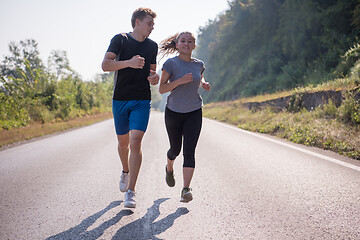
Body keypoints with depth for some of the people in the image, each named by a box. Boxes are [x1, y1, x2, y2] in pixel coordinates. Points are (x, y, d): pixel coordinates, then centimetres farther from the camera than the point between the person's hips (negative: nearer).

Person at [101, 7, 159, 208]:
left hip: (142, 101, 1)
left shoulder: (152, 46, 9)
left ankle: (131, 192, -11)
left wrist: (155, 77, -4)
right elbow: (105, 65, -14)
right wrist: (129, 63, -29)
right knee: (123, 142, 13)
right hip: (120, 100, 0)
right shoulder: (120, 39, -2)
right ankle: (126, 171, 45)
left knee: (135, 142, -14)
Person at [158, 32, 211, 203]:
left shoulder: (199, 64, 1)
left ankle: (186, 190, -15)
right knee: (175, 149, 14)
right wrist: (180, 81, -25)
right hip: (174, 112, -1)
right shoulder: (171, 63, -10)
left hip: (194, 113, 1)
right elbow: (161, 89, -12)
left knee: (189, 151, -13)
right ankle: (169, 168, 49)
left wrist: (203, 84, 0)